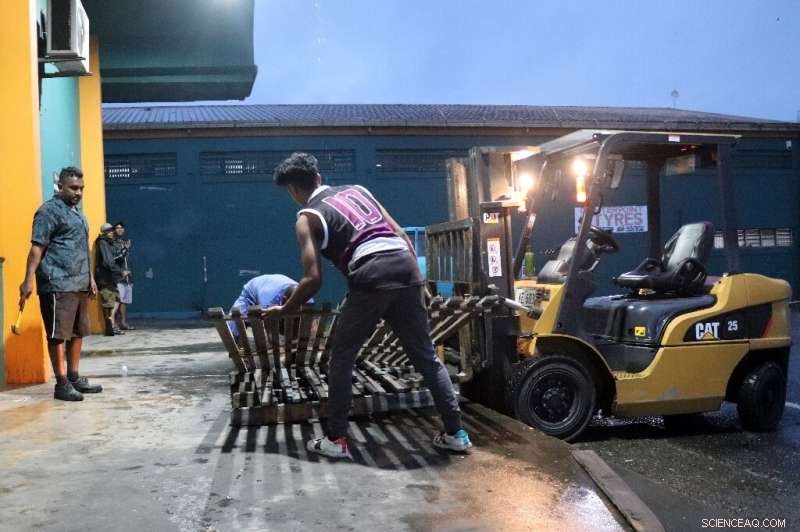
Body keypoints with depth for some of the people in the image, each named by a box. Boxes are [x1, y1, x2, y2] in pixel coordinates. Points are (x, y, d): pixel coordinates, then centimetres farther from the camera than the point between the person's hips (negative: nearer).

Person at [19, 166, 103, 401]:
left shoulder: (78, 213, 20)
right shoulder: (49, 210, -6)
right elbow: (37, 248, -13)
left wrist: (90, 278, 25)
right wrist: (28, 280, -19)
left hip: (80, 284, 9)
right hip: (58, 285, -9)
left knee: (78, 332, 11)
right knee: (58, 334, -4)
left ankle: (74, 377, 20)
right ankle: (62, 384, -1)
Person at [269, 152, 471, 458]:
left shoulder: (307, 217, 11)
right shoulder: (357, 189, 27)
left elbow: (313, 280, 3)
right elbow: (402, 236, 22)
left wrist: (284, 310, 18)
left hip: (371, 278, -5)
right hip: (406, 267, 5)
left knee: (342, 356, 11)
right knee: (425, 354, 13)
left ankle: (336, 440, 14)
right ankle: (455, 433, 17)